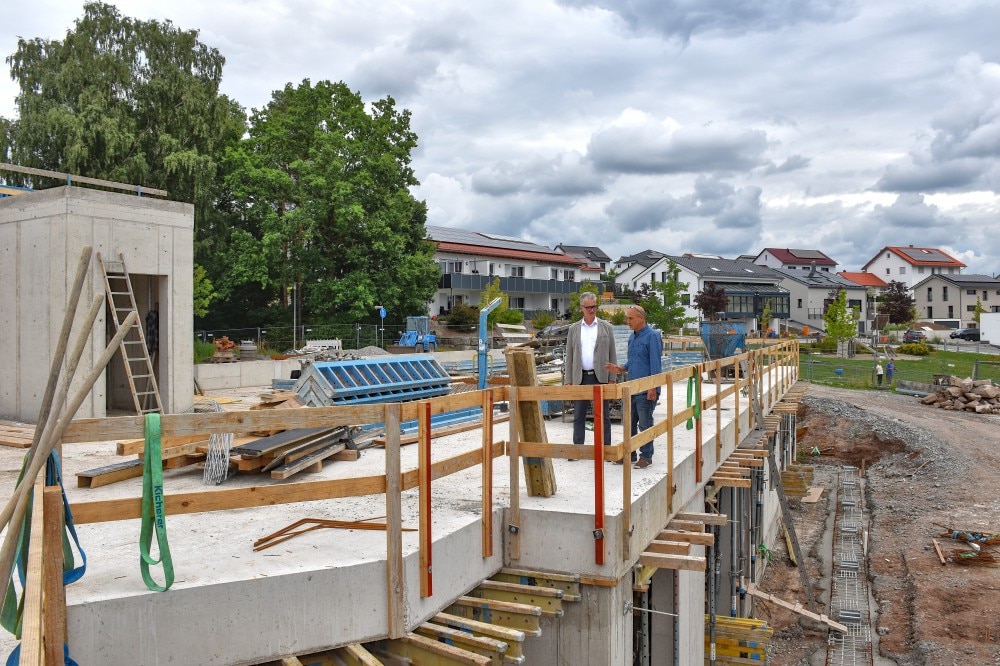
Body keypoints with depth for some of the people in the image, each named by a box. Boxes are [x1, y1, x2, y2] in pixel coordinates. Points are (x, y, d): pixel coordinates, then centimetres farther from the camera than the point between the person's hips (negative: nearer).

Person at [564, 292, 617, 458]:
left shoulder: (606, 327, 5)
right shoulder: (574, 329, 9)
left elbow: (612, 355, 4)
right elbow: (569, 357, 9)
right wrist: (568, 381, 2)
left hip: (600, 377, -1)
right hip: (580, 378, 2)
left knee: (603, 416, 3)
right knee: (578, 416, 6)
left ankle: (606, 449, 10)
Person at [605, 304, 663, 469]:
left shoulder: (652, 336, -12)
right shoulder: (632, 337, 14)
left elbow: (656, 364, -15)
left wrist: (653, 388, -19)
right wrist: (619, 369, 6)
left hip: (645, 390, -8)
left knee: (645, 424, 1)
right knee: (629, 423, 13)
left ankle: (646, 456, 11)